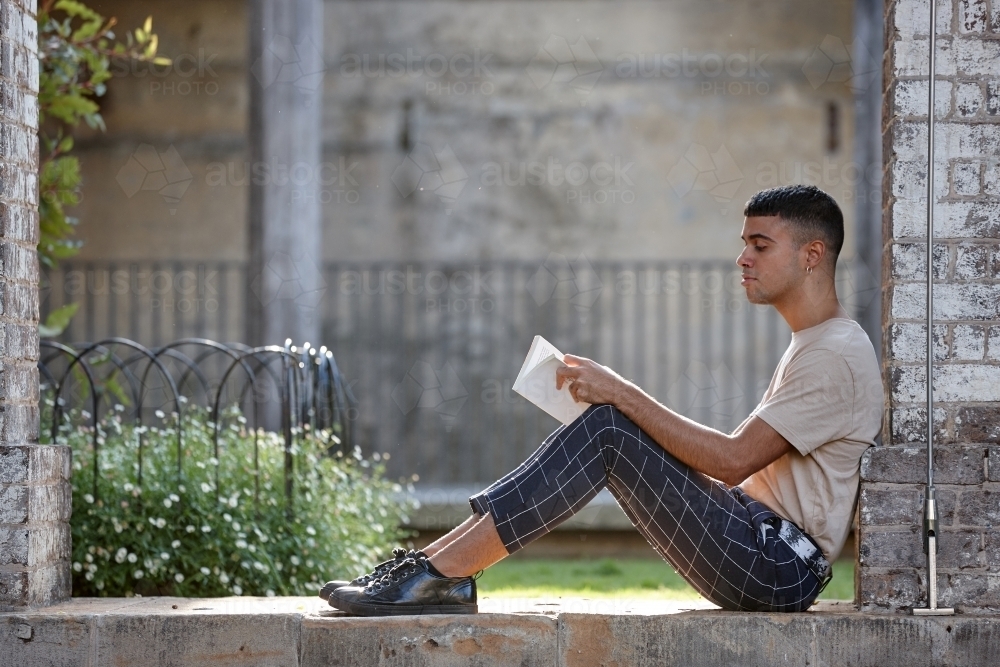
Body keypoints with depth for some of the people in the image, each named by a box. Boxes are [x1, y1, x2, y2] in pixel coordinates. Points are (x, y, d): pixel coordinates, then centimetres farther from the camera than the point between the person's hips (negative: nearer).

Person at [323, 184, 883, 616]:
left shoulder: (837, 355, -12)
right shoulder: (810, 345, 22)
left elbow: (733, 460, -20)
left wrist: (624, 395, -17)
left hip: (781, 568, -10)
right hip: (761, 545, 10)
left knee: (609, 428, -19)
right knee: (610, 427, 0)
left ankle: (436, 574, -21)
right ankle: (438, 567, -9)